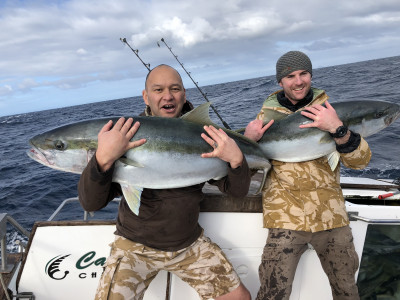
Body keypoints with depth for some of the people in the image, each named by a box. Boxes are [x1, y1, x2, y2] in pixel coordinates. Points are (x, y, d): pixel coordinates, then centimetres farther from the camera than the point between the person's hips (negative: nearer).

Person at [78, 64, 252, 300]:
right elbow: (91, 203, -20)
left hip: (190, 243, 3)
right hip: (136, 245, -2)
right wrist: (103, 158, -39)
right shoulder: (126, 135, -14)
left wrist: (236, 159, -27)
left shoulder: (201, 135, -8)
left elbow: (238, 191, -6)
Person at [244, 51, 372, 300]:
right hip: (286, 219, -2)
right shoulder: (267, 116, 4)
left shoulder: (327, 110, 5)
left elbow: (360, 161, -4)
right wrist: (247, 141, -14)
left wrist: (338, 129, -22)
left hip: (332, 217, 2)